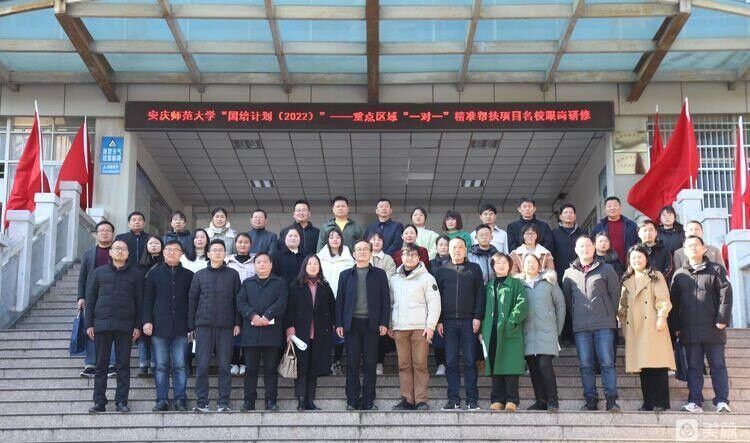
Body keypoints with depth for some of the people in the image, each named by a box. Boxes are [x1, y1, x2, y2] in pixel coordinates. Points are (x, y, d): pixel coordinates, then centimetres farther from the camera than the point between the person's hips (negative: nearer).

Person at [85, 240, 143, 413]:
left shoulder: (136, 274, 8)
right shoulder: (99, 272, 11)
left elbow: (139, 301, 6)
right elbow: (90, 299, 10)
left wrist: (138, 326, -1)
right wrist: (89, 324, 2)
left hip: (125, 326, -1)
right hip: (102, 325, 1)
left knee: (123, 365, 0)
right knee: (101, 365, 4)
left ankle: (121, 402, 4)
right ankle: (99, 402, 8)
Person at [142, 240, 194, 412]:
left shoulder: (188, 275, 10)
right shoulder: (154, 274, 11)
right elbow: (147, 299, 8)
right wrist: (147, 321, -3)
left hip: (180, 328, 0)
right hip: (159, 327, 0)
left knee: (180, 366, -1)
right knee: (161, 366, 2)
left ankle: (181, 400, 3)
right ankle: (161, 401, 6)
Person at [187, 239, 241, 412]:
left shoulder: (233, 275, 9)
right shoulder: (200, 275, 11)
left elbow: (237, 300, 8)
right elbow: (192, 300, 10)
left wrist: (237, 323, 0)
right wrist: (191, 326, 4)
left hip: (226, 326, 0)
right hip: (204, 326, 1)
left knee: (224, 365, 0)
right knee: (202, 365, -3)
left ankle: (224, 403, 4)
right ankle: (202, 402, 2)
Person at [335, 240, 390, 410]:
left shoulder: (379, 274, 9)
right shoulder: (346, 275, 13)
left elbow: (385, 299, 5)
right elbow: (340, 300, 10)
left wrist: (384, 323, -4)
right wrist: (339, 324, 1)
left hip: (371, 323, -1)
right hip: (352, 323, 1)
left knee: (370, 363, 0)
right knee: (352, 363, 1)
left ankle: (368, 401, 6)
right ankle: (352, 401, 6)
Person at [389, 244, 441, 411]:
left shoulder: (426, 278, 2)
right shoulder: (395, 279, 16)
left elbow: (434, 303, -3)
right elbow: (391, 303, 20)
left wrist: (430, 326, -10)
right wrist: (389, 325, 12)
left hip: (420, 328, -4)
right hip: (399, 328, 4)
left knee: (420, 365, -4)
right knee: (404, 365, 3)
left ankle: (422, 400, -1)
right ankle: (407, 399, 8)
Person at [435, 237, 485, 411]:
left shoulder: (474, 269, 8)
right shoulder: (442, 270, 11)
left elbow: (480, 294, 3)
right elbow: (437, 297, 9)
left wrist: (477, 317, -6)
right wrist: (438, 320, 1)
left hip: (469, 321, -1)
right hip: (448, 322, 1)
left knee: (470, 361, -1)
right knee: (450, 362, 2)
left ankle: (472, 399, 2)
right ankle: (453, 399, 6)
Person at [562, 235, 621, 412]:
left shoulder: (606, 269, 7)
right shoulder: (569, 273, 12)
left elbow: (615, 293, 8)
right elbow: (567, 298, 16)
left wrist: (611, 315, 5)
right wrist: (576, 316, 12)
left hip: (604, 325, -2)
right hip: (580, 327, 2)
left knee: (607, 363, -5)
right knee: (585, 366, 2)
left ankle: (612, 400, -2)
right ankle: (591, 400, 8)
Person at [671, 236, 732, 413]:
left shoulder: (716, 270, 6)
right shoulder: (679, 274, 14)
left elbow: (725, 295, -2)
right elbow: (674, 302, 13)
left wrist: (723, 319, -12)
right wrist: (676, 327, 6)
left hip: (712, 328, -2)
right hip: (689, 330, 3)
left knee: (718, 365, 0)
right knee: (694, 367, 4)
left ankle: (722, 401, 1)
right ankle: (695, 402, 6)